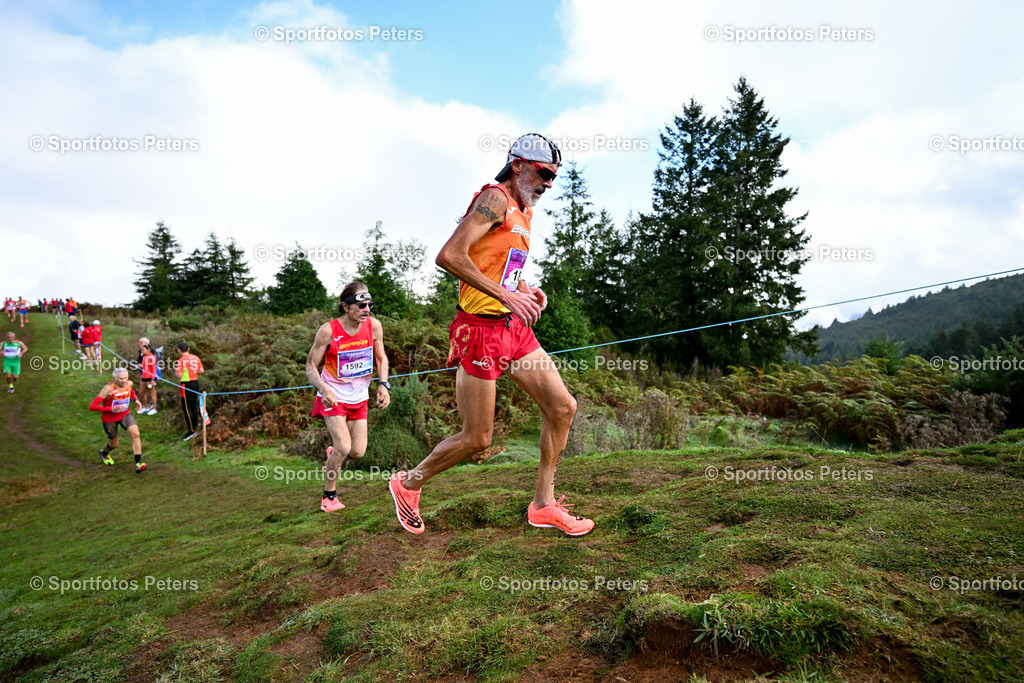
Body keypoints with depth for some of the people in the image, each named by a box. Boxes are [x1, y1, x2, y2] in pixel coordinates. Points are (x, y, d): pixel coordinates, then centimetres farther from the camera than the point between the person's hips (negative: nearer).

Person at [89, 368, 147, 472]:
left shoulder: (129, 384, -11)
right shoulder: (109, 389, -29)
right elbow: (92, 406, -30)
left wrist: (136, 399, 1)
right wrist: (112, 408, -36)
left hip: (125, 414, 3)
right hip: (109, 418, -3)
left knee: (135, 434, -22)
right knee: (114, 444, 13)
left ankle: (138, 464, -21)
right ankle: (104, 453, 52)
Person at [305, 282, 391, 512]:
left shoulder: (374, 326, -10)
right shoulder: (328, 330, -20)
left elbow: (381, 357, 6)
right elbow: (311, 365, -11)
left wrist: (384, 385, -10)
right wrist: (324, 389, -29)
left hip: (359, 398, 4)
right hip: (333, 396, -4)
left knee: (357, 452, 2)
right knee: (343, 447, -15)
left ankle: (333, 454, 39)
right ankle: (329, 496, 8)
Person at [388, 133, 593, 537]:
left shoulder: (523, 212, 17)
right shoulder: (495, 198, -11)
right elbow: (449, 256, -23)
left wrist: (527, 290, 9)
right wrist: (506, 295, -24)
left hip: (515, 329, 9)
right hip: (482, 329, -9)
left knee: (563, 407, 5)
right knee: (477, 439, -1)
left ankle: (543, 506, 17)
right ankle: (408, 484, 25)